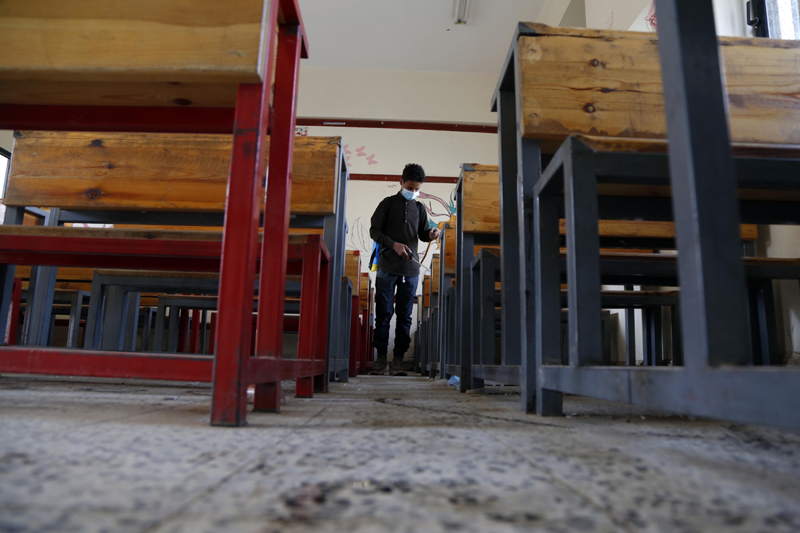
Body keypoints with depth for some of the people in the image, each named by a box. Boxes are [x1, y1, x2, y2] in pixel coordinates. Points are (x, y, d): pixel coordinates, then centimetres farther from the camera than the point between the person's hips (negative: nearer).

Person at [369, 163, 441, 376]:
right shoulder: (388, 203, 5)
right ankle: (381, 357, 7)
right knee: (383, 313, -1)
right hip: (387, 267, -3)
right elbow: (374, 230, 0)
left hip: (410, 269, 3)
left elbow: (422, 234, 17)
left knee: (404, 315, 2)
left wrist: (431, 234, -7)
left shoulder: (419, 208, 16)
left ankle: (398, 359, 6)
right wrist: (393, 244, -15)